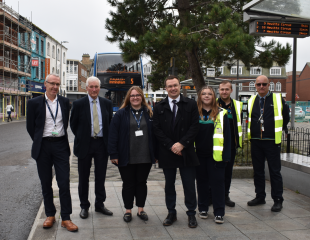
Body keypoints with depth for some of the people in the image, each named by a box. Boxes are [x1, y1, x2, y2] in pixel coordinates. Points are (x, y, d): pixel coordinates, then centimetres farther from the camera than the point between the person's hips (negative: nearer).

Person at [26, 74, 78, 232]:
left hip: (60, 146, 1)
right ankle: (50, 215, 23)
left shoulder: (64, 102, 6)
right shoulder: (35, 103, -1)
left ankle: (65, 218, 5)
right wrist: (39, 143, 5)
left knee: (64, 183, -2)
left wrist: (62, 138, 11)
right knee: (46, 183, 8)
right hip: (43, 147, -1)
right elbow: (30, 126, 4)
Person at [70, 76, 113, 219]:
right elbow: (73, 124, 4)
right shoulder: (78, 104, -2)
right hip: (85, 144, -2)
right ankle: (84, 206, 21)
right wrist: (81, 138, 2)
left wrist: (108, 140, 4)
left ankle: (100, 205, 24)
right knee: (84, 177, 8)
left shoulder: (107, 103, 5)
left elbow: (110, 123, 11)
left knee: (101, 176, 10)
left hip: (102, 143, 2)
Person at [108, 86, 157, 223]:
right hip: (126, 158, -2)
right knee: (128, 184, 8)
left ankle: (141, 210, 25)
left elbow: (154, 133, 6)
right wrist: (113, 154, -11)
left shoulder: (149, 113, 6)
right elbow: (113, 134, -5)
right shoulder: (121, 114, -2)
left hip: (145, 157, 2)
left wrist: (155, 153, 2)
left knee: (142, 183, 12)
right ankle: (128, 210, 22)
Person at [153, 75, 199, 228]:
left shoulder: (191, 104, 2)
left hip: (186, 152, -1)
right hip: (167, 153, 1)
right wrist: (170, 145, -10)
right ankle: (171, 213, 24)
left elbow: (195, 126, -4)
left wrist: (182, 144, -13)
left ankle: (191, 214, 18)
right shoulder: (159, 107, 4)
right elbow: (157, 129, -1)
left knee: (189, 185, 4)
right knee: (169, 185, 11)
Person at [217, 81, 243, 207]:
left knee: (228, 170, 10)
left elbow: (239, 125, 14)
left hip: (231, 144, 3)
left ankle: (225, 195, 21)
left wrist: (239, 141, 8)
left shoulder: (238, 105, 8)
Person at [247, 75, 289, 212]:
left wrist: (278, 131, 7)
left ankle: (278, 200, 8)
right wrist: (252, 132, 11)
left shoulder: (278, 99, 0)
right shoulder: (251, 101, 9)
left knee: (275, 171, 0)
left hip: (272, 141, -4)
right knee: (258, 171, 12)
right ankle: (260, 197, 24)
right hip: (255, 141, 4)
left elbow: (285, 118, 7)